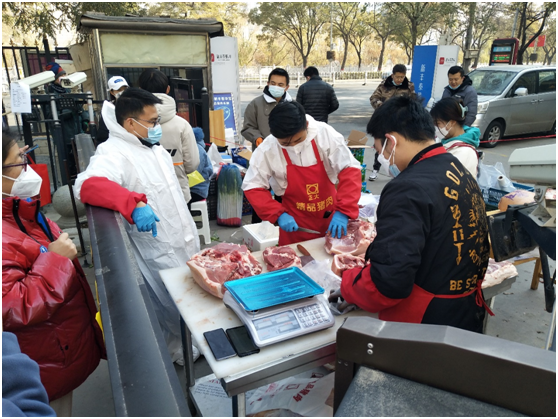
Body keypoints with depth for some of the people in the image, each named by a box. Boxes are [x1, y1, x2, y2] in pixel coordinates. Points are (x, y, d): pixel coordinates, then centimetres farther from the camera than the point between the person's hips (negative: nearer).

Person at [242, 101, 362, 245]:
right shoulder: (267, 150, -18)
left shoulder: (325, 134, -18)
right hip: (295, 223, -1)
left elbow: (350, 170, -18)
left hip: (332, 217, 2)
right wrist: (278, 214, -21)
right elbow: (253, 187, -10)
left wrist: (343, 211, -28)